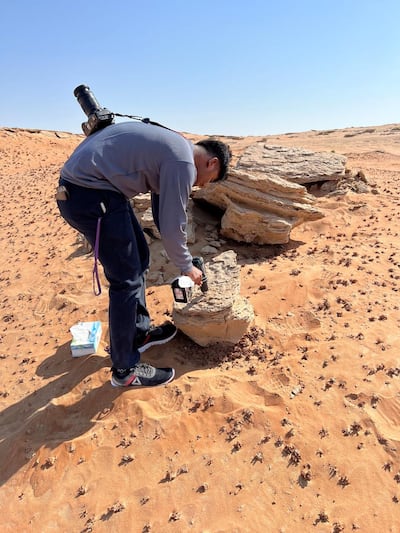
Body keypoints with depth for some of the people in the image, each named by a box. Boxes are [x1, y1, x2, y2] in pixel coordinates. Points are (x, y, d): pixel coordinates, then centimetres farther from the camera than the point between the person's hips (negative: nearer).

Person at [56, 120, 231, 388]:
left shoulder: (173, 147, 17)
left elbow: (163, 215, 22)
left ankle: (140, 333, 32)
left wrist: (183, 258, 25)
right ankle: (125, 369, 12)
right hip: (89, 194, -11)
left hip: (83, 185, 11)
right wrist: (187, 266, 6)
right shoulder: (183, 162, -14)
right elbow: (173, 226, -12)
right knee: (127, 280, -4)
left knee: (139, 258, 17)